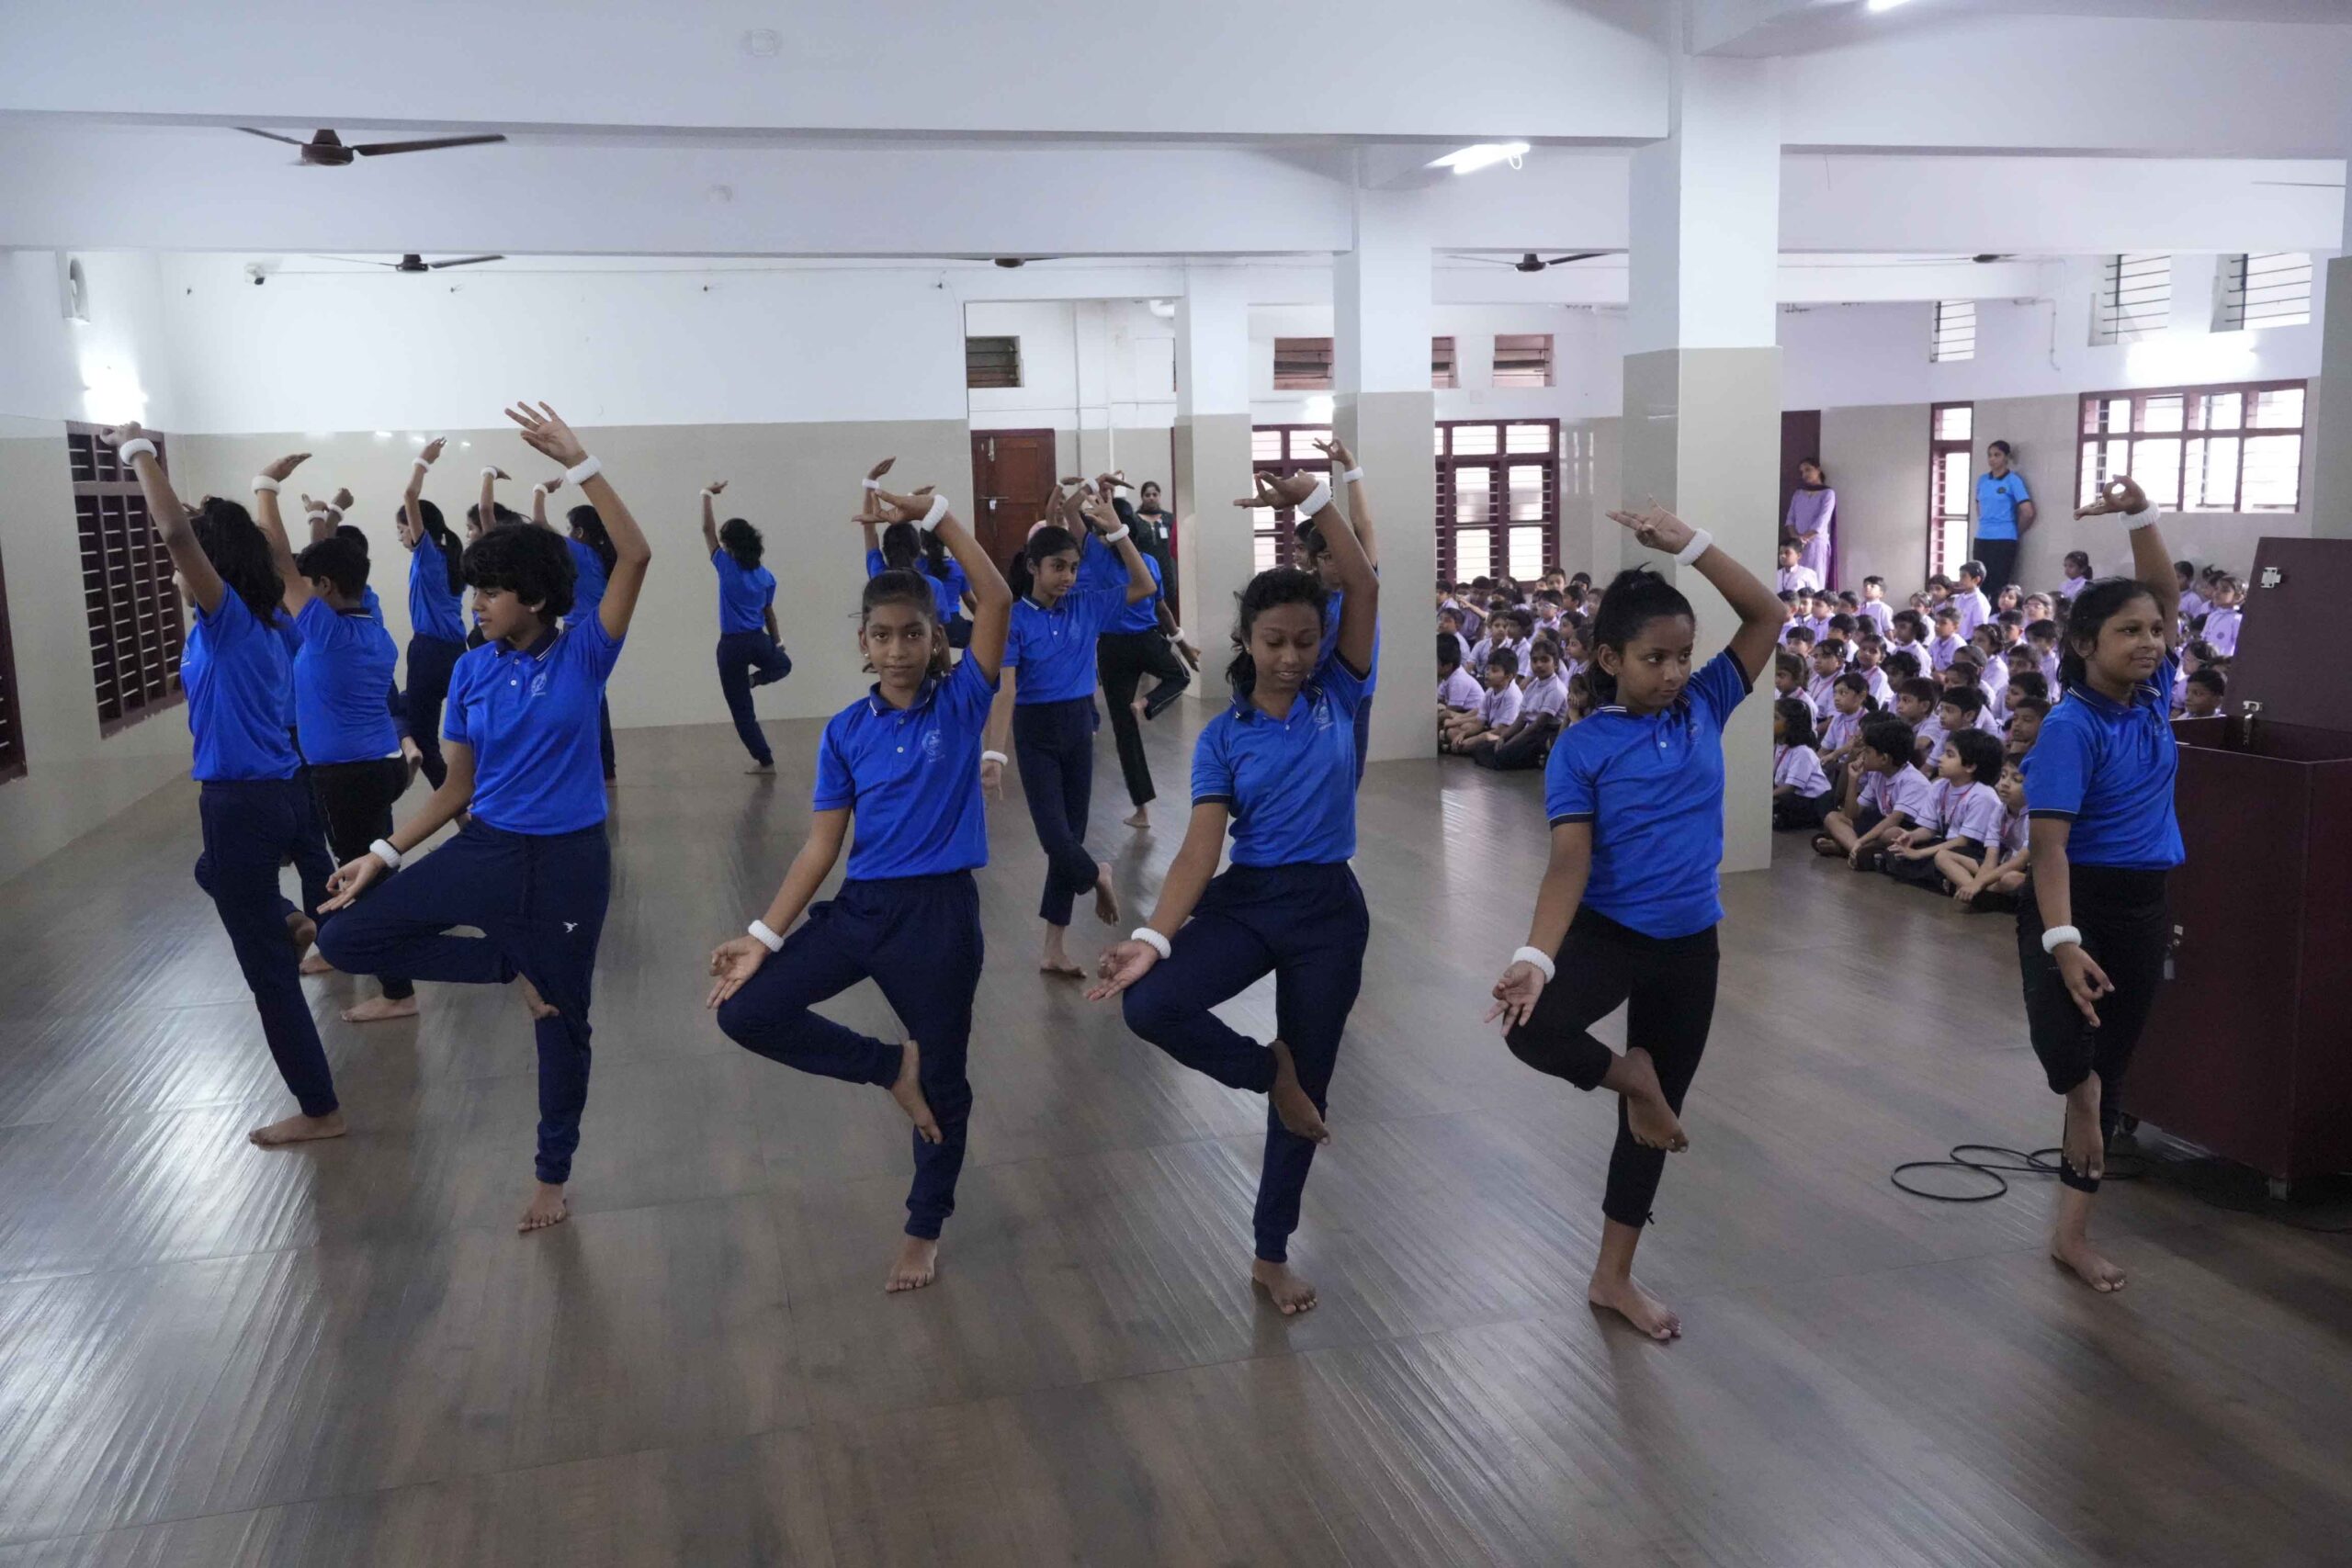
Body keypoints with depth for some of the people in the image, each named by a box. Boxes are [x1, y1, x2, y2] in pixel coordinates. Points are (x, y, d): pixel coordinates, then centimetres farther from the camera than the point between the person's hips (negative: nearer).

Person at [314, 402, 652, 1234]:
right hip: (483, 850, 4)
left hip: (568, 861, -4)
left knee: (563, 1020, 9)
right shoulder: (472, 672, 1)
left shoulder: (582, 654, -10)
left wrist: (576, 462, -30)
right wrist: (386, 852, -1)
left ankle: (552, 1176, 30)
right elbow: (457, 788, 7)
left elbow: (634, 554, -24)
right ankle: (511, 965, 7)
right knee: (344, 937, -4)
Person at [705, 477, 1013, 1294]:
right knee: (746, 1011, -8)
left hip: (941, 913, -3)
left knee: (943, 1078, 10)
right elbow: (822, 844, 1)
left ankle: (925, 1230, 33)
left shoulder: (961, 703, -5)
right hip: (860, 906, 3)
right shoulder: (846, 731, 1)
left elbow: (997, 600, -18)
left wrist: (933, 515, -20)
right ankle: (890, 1065, 10)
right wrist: (764, 935, -6)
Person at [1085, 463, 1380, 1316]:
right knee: (1152, 1005, -27)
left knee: (1311, 1084, 9)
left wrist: (1311, 498, -22)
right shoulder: (1223, 738, -2)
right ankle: (1270, 1072, 2)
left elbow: (1364, 586, -11)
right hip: (1244, 899, 0)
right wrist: (1153, 936, -27)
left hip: (1329, 909, 1)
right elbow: (1201, 848, -12)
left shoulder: (1339, 696, 1)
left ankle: (1271, 1255, 28)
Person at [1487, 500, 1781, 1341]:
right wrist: (1537, 955, -31)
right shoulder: (1582, 748, -10)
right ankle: (1632, 1078, 1)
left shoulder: (1704, 708, 1)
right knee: (1534, 1029, -34)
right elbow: (1569, 864, -16)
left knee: (1653, 1118, 13)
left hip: (1690, 943, 3)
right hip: (1607, 931, -3)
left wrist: (1688, 542, -11)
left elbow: (1768, 614, -1)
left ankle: (1614, 1277, 32)